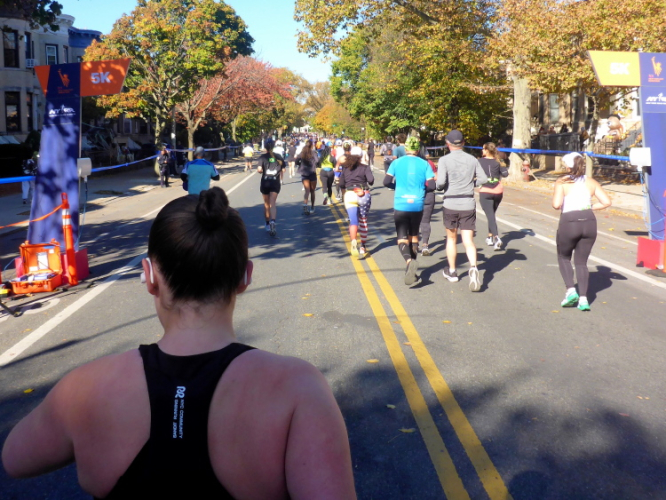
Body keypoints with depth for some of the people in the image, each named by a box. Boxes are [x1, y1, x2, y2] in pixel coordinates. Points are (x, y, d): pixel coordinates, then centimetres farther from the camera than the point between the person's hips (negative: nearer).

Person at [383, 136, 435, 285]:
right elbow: (431, 186, -5)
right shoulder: (424, 164, 0)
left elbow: (387, 182, -2)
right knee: (414, 235, 19)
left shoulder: (397, 163, 0)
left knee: (402, 237, -1)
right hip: (417, 206, 1)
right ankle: (411, 266, 23)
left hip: (400, 205, -1)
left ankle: (409, 261, -28)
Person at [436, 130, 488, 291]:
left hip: (450, 204, -1)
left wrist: (438, 186, 4)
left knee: (451, 238, 18)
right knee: (468, 240, 2)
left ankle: (451, 271, 29)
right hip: (468, 204, 2)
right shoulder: (472, 159, 2)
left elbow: (441, 182, -18)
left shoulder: (444, 160, -8)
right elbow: (483, 179, 2)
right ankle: (473, 267, -23)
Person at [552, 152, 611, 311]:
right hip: (589, 222, 4)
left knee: (563, 257, 20)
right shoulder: (591, 182, 10)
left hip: (569, 222, -3)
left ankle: (571, 290, 3)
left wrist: (561, 206, 8)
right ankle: (583, 298, 4)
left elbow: (556, 204, -14)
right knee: (581, 262, 14)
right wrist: (590, 207, 14)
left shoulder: (562, 182, -1)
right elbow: (606, 202, 3)